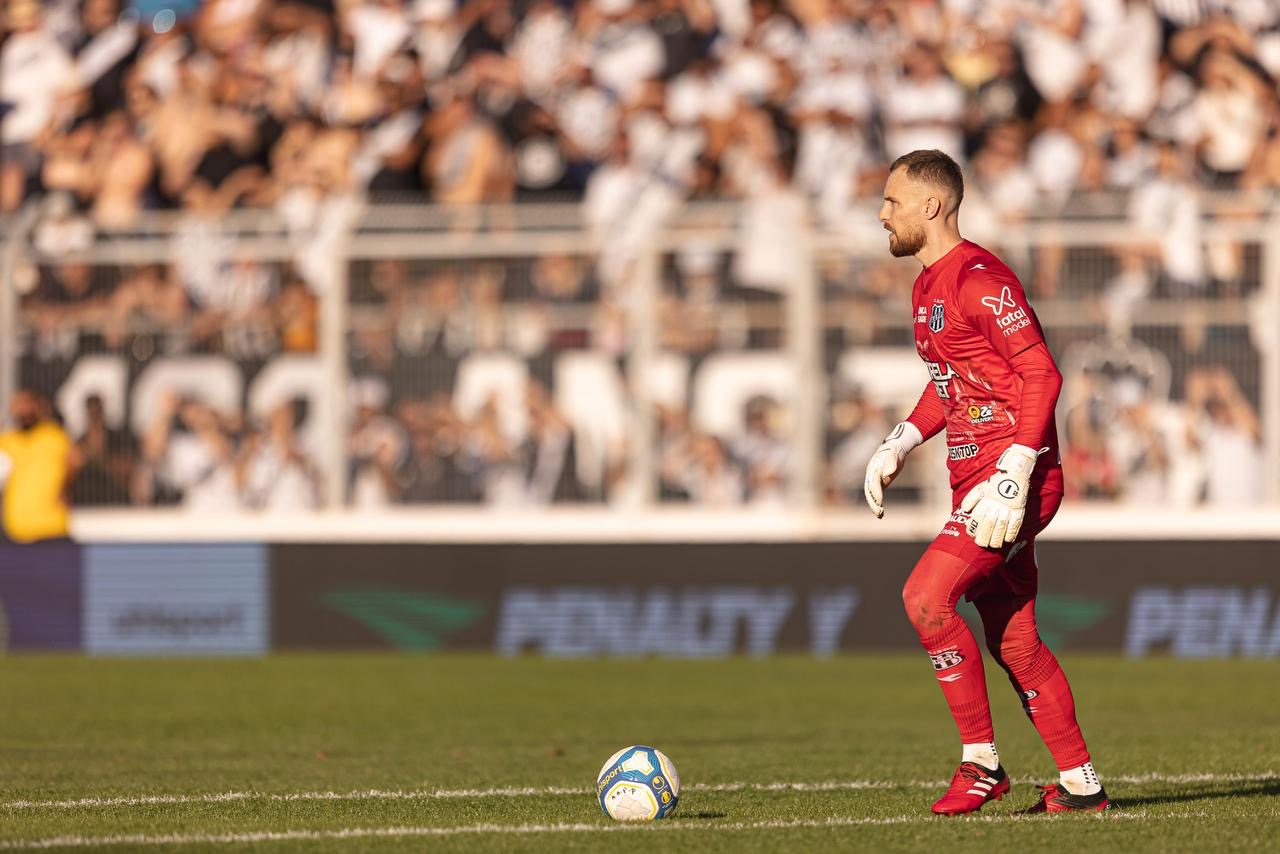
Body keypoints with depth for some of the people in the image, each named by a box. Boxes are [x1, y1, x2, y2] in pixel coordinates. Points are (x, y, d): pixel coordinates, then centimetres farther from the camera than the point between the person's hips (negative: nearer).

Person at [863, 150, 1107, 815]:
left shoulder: (980, 279, -14)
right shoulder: (928, 285, 17)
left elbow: (1042, 374, -19)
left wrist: (1013, 476, -24)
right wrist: (901, 443, 15)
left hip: (1015, 482, -10)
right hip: (973, 481, 10)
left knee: (925, 596, -19)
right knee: (1012, 639, 9)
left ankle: (982, 761, -10)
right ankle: (1081, 784, 16)